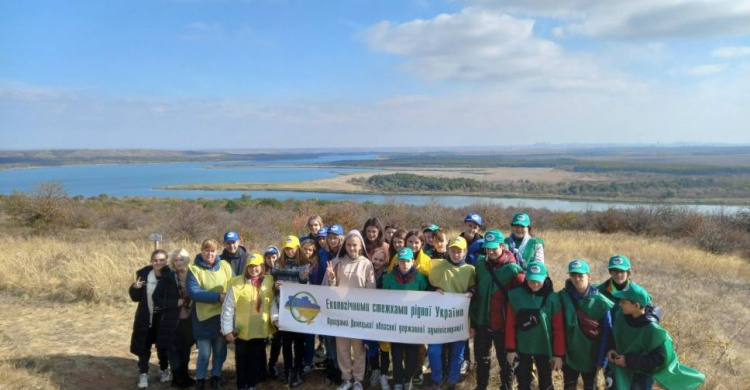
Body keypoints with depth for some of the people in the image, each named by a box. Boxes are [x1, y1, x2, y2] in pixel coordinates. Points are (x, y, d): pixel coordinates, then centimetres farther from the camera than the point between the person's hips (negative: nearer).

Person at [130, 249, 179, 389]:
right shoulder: (143, 274, -2)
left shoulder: (171, 276, -14)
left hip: (164, 319, -2)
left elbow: (176, 297, -15)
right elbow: (136, 297, 5)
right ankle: (143, 374, 20)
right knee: (143, 346, 6)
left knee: (163, 346, 14)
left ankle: (164, 370, 36)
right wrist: (135, 288, -14)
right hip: (145, 318, 2)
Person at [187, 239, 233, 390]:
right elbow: (193, 292, -19)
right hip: (204, 316, -3)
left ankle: (216, 376, 33)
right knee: (204, 352, 3)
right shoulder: (194, 269, -8)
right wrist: (218, 296, -24)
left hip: (222, 315, 3)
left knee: (220, 350, 13)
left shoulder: (225, 266, 1)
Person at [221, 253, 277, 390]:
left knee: (256, 361, 16)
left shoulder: (269, 281, -1)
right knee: (242, 361, 13)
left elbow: (272, 303, 3)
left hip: (260, 331, 3)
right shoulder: (237, 283, -11)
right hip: (241, 331, -2)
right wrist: (227, 330, -10)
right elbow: (228, 308, -9)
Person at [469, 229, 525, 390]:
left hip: (503, 325, -4)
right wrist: (472, 322, 8)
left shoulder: (512, 269, -12)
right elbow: (475, 294, 7)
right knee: (481, 358, 18)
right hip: (482, 323, 4)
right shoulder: (480, 264, 1)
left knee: (505, 360, 10)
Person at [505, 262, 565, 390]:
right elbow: (510, 324, -5)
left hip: (544, 349, -1)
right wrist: (510, 349, -4)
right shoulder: (516, 295, -9)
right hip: (522, 349, 1)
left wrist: (558, 354, -8)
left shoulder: (552, 299, -11)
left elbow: (558, 329, -8)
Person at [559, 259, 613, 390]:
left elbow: (607, 332, -9)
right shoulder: (563, 297, -12)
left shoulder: (600, 302, -13)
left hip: (592, 355, 0)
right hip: (569, 354, 1)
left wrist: (602, 359, -10)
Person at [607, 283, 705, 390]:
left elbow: (658, 358, -25)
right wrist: (612, 349, -13)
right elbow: (615, 336, 7)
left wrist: (628, 361, -26)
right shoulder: (621, 317, -14)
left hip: (643, 375, -5)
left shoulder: (651, 329, -31)